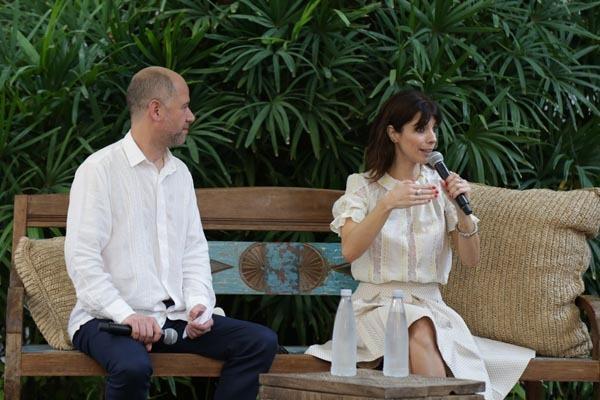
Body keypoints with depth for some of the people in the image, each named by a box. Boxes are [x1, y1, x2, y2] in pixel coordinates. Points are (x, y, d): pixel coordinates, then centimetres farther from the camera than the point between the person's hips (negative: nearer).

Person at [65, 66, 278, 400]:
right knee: (133, 366, -38)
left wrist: (198, 303, -5)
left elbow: (195, 249, 14)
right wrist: (126, 315, -23)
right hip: (108, 319, -6)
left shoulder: (180, 172, 15)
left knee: (261, 341, -10)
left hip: (176, 318, 7)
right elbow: (82, 258, -13)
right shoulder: (100, 169, -6)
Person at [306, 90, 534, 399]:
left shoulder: (439, 186, 11)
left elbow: (470, 259, 6)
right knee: (421, 335, -34)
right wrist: (388, 204, -25)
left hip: (429, 304, 2)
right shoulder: (363, 186, 5)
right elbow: (349, 251, -13)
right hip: (378, 304, -2)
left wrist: (461, 209, -11)